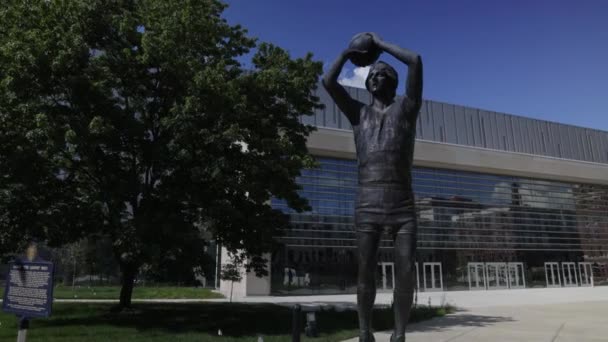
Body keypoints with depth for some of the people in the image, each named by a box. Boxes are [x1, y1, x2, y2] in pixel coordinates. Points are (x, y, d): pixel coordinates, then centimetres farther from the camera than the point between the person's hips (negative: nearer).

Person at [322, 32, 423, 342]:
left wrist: (381, 44, 16)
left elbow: (415, 61, 5)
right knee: (366, 272, 0)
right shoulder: (359, 113, 19)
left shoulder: (406, 107, 15)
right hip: (367, 205, 1)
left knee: (406, 271, -4)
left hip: (403, 205, 0)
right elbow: (328, 82, 10)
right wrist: (348, 53, 21)